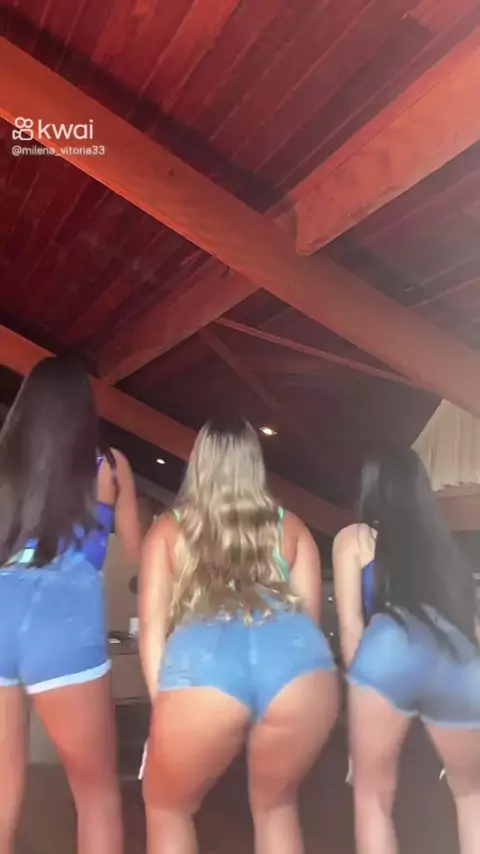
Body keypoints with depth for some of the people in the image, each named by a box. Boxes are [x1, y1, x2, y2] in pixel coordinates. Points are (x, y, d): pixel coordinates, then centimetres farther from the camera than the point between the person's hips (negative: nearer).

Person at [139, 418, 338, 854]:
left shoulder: (168, 530, 22)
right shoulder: (291, 527, 25)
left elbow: (153, 626, 16)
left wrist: (161, 701, 20)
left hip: (203, 663, -2)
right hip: (298, 660, 2)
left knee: (167, 810, 27)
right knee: (275, 807, 30)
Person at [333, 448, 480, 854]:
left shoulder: (355, 537, 19)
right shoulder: (445, 542, 30)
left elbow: (350, 622, 10)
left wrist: (358, 676, 16)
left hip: (390, 650, -4)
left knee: (373, 796, 17)